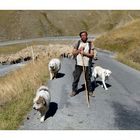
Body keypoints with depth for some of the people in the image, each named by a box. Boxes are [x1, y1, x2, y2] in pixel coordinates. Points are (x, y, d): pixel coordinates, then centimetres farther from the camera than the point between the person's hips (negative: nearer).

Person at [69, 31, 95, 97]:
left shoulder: (90, 44, 1)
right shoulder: (78, 43, 5)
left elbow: (92, 54, -5)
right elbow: (73, 53, 4)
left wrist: (84, 53, -16)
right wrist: (79, 50, -12)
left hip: (87, 64, -1)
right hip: (79, 64, 1)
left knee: (88, 78, 8)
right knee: (76, 78, 6)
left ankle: (90, 91, 22)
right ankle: (74, 91, 19)